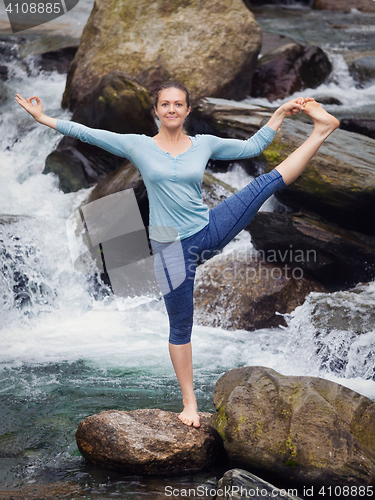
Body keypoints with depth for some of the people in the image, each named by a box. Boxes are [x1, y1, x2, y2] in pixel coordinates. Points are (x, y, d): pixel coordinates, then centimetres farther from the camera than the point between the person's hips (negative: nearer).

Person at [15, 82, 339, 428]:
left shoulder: (204, 144, 3)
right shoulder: (138, 146, -2)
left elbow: (251, 147, 12)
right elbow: (88, 133, -2)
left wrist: (280, 115, 8)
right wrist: (44, 119, -4)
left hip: (210, 231, 2)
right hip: (172, 247, -2)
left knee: (269, 181, -10)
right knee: (180, 326, 6)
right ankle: (189, 403, 18)